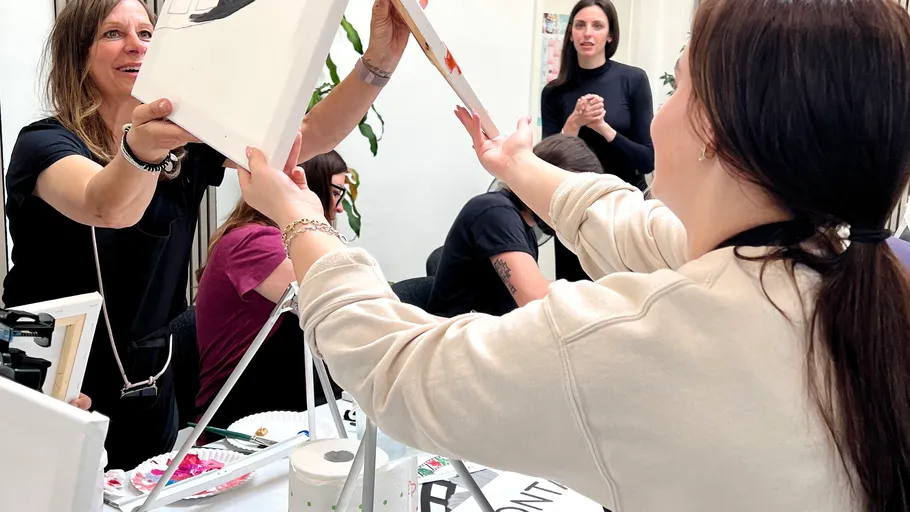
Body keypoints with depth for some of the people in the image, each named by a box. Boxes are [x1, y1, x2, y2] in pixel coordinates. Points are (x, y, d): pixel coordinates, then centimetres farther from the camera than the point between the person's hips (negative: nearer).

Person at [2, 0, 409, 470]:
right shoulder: (44, 143, -14)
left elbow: (311, 135, -11)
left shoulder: (184, 143, 0)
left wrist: (378, 61, -25)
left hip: (145, 388, 5)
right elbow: (106, 209, -37)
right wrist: (140, 148, -58)